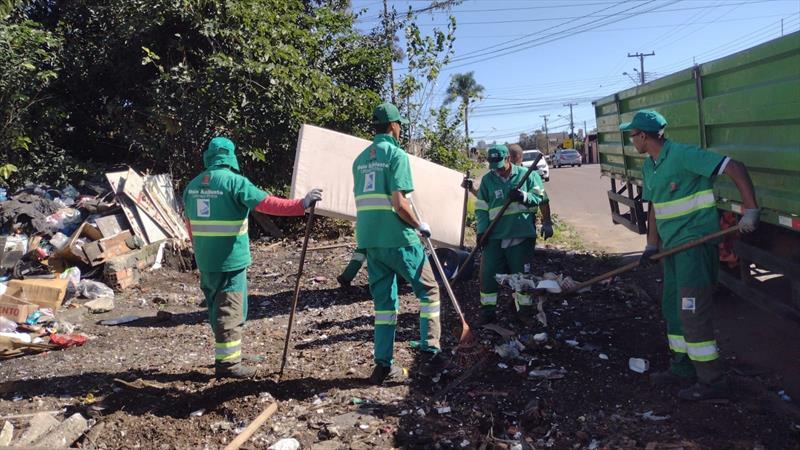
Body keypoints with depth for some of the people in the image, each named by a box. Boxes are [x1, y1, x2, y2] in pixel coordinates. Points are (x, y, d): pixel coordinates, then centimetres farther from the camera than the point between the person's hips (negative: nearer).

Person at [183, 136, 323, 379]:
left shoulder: (193, 185, 10)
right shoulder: (234, 181, -13)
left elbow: (191, 224, 18)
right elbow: (267, 203, -20)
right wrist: (302, 204, -17)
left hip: (205, 261, 7)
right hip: (230, 260, -7)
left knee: (217, 308, 17)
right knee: (231, 311, 0)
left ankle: (224, 358, 28)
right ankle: (227, 362, 4)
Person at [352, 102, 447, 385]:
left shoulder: (361, 159, 14)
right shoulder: (396, 154, -9)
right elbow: (399, 204, -16)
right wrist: (420, 226, -3)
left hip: (369, 240, 7)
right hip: (398, 239, -7)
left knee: (384, 300, 12)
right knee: (429, 290, 9)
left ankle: (384, 366, 13)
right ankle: (431, 354, 9)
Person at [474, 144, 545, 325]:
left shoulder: (526, 175, 1)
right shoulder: (487, 179, 7)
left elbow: (539, 198, 1)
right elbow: (481, 208, 8)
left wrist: (523, 196, -18)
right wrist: (481, 230, -2)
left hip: (521, 234, -2)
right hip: (495, 235, 2)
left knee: (522, 272, 5)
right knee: (489, 272, 0)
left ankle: (525, 309, 21)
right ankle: (487, 309, 14)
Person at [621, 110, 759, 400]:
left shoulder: (683, 155, -18)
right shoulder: (649, 166, 11)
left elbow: (735, 168, -20)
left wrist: (751, 211, -24)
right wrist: (652, 245, 10)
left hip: (696, 241, -10)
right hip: (672, 245, 10)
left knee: (692, 312, -8)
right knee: (672, 309, 16)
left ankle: (712, 382, 4)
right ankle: (683, 369, 30)